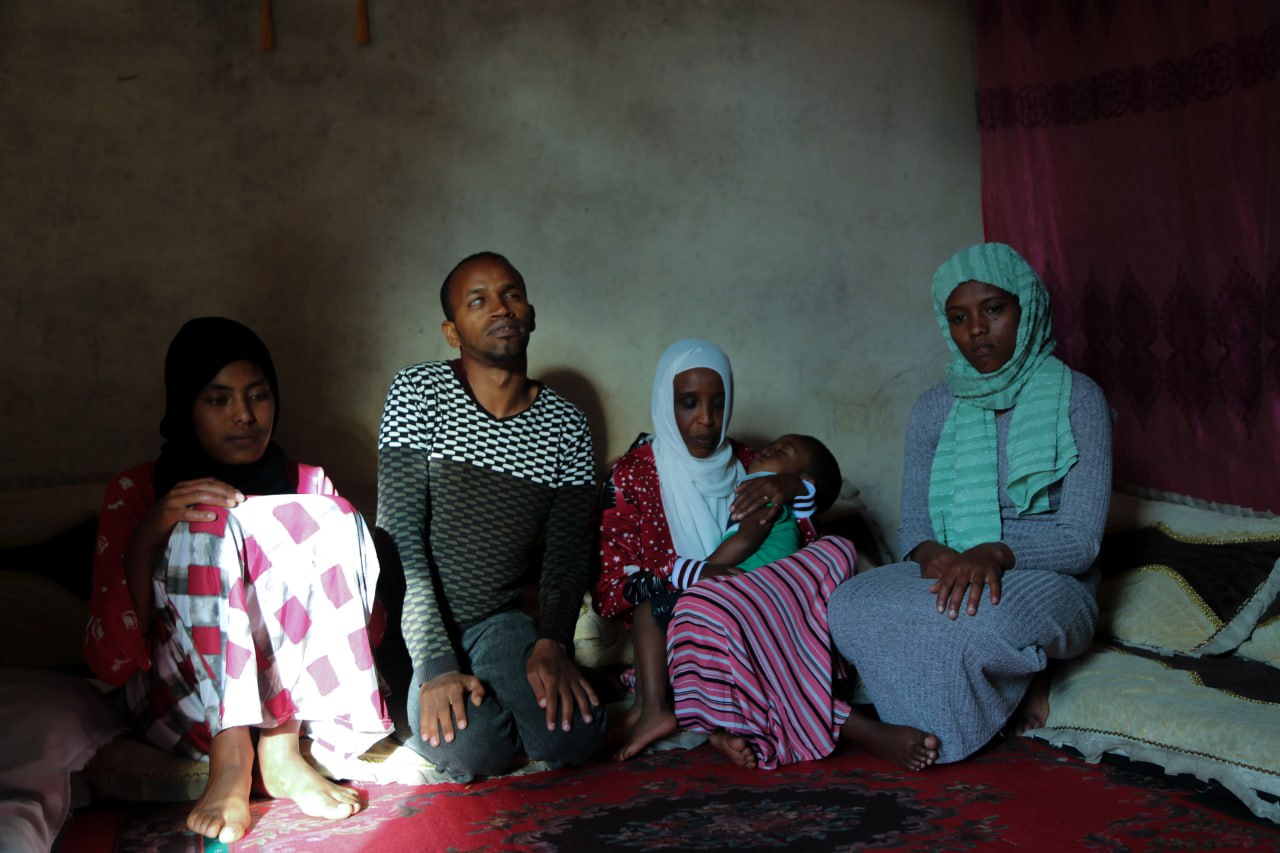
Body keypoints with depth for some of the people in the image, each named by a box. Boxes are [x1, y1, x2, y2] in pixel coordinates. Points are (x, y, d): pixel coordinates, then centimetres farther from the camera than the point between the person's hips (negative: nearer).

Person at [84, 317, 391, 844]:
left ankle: (281, 748, -22)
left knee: (330, 519, -18)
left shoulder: (309, 486, 7)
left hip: (298, 689, 2)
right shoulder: (136, 493, 0)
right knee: (208, 524, -22)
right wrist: (146, 537, -21)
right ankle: (230, 759, -30)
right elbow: (110, 662, -7)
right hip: (182, 702, -2)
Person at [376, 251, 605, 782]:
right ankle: (426, 698, 7)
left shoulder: (566, 426, 1)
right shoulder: (418, 394, -9)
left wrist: (552, 642, -23)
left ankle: (497, 699, 9)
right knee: (471, 747, -27)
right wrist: (436, 666, -25)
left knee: (575, 735, -22)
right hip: (413, 623, -2)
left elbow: (568, 554, -2)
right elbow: (400, 539, -15)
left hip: (499, 620, 3)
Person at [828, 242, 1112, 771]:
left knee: (990, 614, -41)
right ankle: (1019, 694, -18)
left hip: (1048, 584, -3)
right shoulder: (935, 408, 9)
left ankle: (921, 724, -13)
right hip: (948, 574, 4)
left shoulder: (1076, 398, -3)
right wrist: (933, 554, -20)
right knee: (848, 606, -29)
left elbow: (1081, 538, -11)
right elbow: (912, 527, 6)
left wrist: (997, 552, -30)